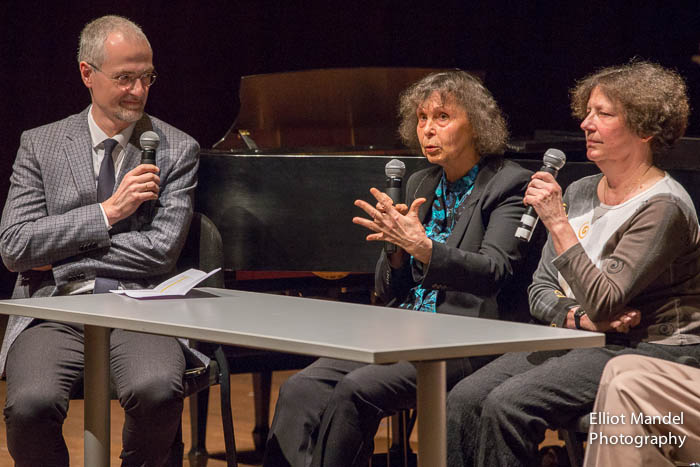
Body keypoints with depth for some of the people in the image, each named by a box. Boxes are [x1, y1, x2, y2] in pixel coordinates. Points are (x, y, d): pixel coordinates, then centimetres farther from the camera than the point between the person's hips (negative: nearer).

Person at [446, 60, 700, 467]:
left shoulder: (663, 207, -12)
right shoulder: (580, 193, 13)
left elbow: (602, 303, -20)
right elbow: (541, 290, 14)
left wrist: (558, 223, -20)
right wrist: (581, 318, -8)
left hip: (648, 352, -8)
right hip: (574, 341, 8)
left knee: (507, 405, -27)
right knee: (464, 399, -16)